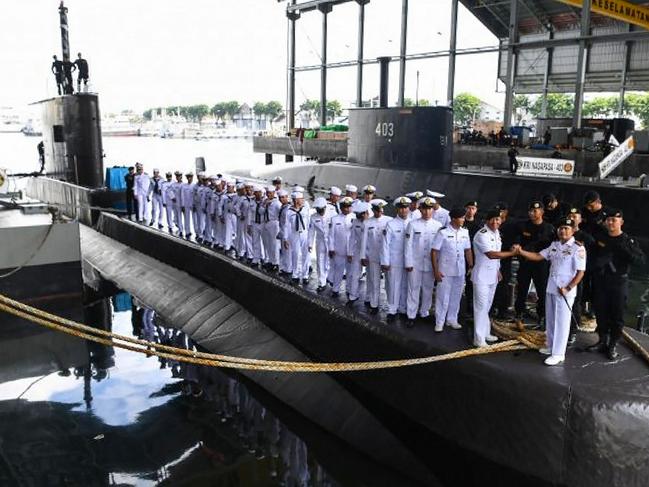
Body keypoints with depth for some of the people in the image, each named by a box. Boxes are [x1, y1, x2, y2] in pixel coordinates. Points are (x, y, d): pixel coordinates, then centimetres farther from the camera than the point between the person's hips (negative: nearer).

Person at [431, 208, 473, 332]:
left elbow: (468, 250, 10)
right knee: (443, 296, 3)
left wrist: (471, 266, 5)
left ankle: (452, 319, 28)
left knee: (456, 296, 13)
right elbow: (434, 252, -10)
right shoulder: (443, 232, -12)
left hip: (460, 271, 4)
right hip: (445, 271, -4)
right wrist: (436, 270, -13)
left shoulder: (464, 232, 2)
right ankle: (439, 322, 14)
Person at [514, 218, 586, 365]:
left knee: (562, 322, 0)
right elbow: (538, 256, 6)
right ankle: (551, 346, 32)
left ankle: (558, 354, 7)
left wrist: (568, 288, -19)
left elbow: (580, 272, -14)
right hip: (551, 288, 7)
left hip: (565, 291, -7)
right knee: (550, 319, 17)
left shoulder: (578, 248, -13)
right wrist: (521, 252, -8)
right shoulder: (554, 245, 8)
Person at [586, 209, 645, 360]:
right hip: (600, 281, 3)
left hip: (619, 282, -3)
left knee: (617, 315, 4)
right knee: (601, 313, 11)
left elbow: (640, 259, -16)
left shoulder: (628, 241, -5)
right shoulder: (600, 237, 4)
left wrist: (624, 249, -28)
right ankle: (602, 341, 27)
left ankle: (613, 345, 17)